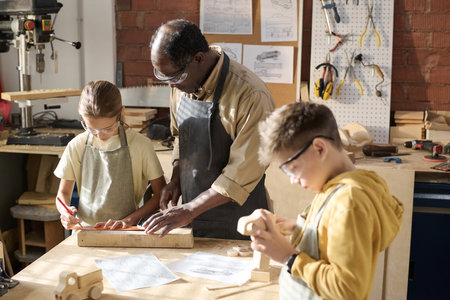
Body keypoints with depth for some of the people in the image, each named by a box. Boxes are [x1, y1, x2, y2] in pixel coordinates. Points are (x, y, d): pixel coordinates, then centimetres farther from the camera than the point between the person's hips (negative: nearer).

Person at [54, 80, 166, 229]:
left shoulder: (140, 145, -5)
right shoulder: (76, 146, 2)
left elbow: (161, 194, 0)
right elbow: (63, 193, 13)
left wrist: (129, 220, -11)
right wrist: (65, 211, -9)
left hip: (125, 234, -1)